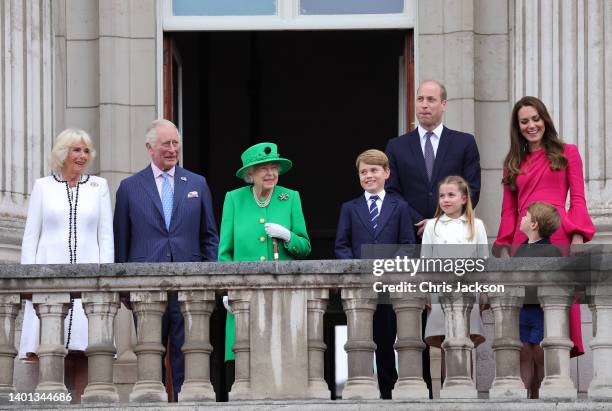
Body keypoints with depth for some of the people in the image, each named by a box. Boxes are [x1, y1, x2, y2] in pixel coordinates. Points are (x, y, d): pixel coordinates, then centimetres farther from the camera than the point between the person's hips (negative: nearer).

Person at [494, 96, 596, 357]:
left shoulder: (566, 153, 12)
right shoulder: (514, 163, 20)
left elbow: (577, 200, 5)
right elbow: (509, 209, 18)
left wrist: (578, 235, -8)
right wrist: (504, 246, 8)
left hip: (559, 236, -3)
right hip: (523, 240, 3)